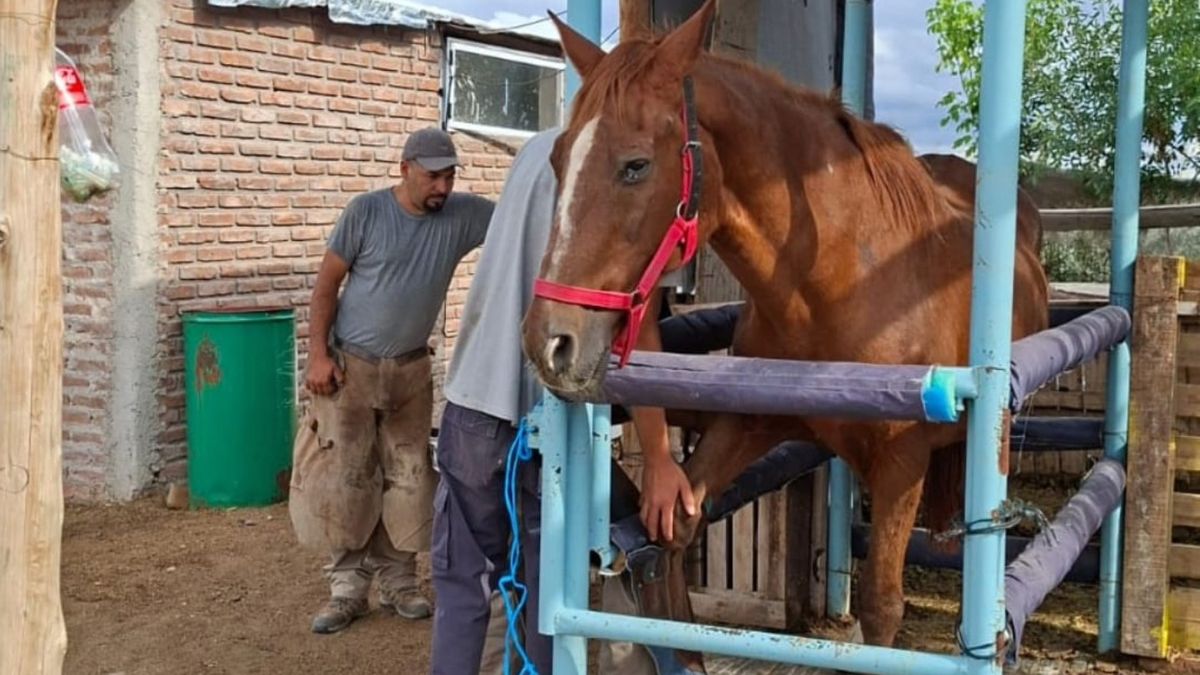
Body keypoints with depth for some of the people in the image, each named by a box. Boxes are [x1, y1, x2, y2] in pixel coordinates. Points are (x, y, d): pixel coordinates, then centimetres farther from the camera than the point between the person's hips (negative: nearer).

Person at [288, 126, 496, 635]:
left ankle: (397, 581, 18)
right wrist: (318, 354, -12)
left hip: (411, 370, 3)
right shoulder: (366, 211, -11)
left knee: (408, 478, 7)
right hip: (350, 365, -3)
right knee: (344, 477, 0)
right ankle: (347, 587, 10)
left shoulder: (462, 215, -3)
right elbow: (327, 283, -7)